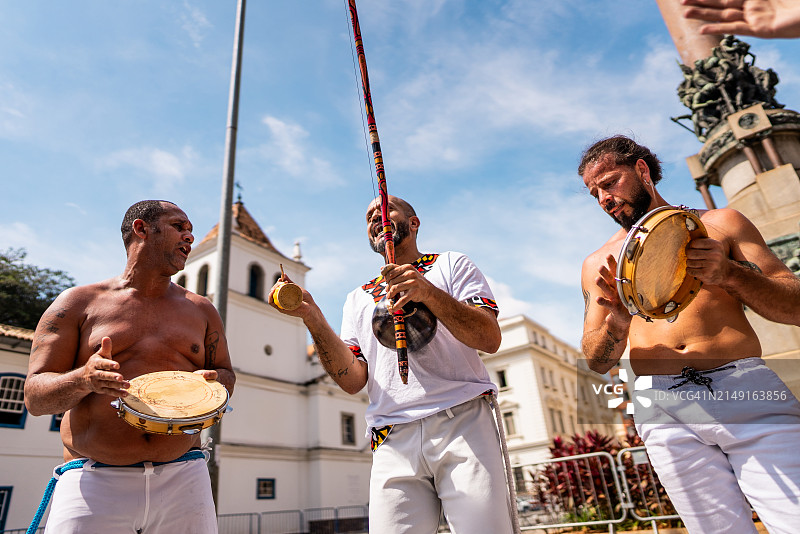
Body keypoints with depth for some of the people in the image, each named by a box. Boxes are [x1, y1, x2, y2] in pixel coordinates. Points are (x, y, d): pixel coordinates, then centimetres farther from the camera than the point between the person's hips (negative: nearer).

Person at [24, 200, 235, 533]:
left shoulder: (201, 311, 13)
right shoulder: (78, 303, 6)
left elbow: (225, 375, 17)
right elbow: (35, 398, 3)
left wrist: (211, 383, -6)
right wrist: (83, 380, -19)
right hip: (93, 482, -2)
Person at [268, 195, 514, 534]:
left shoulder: (450, 264, 12)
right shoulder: (358, 298, 19)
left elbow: (490, 339, -3)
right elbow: (352, 380, 7)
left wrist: (429, 293, -18)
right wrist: (311, 316, -5)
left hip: (462, 421, -2)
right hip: (393, 441, 2)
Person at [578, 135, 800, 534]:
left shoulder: (719, 224, 12)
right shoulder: (598, 264, 13)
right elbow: (597, 361, 9)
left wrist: (731, 274, -11)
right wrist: (615, 326, -14)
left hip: (746, 390, 0)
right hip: (662, 409, 1)